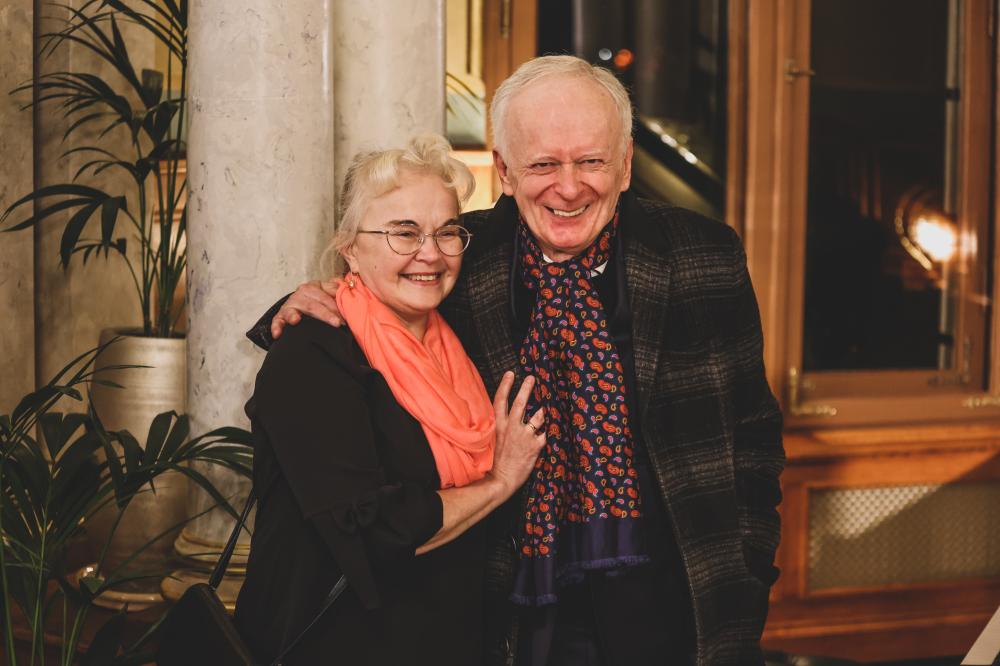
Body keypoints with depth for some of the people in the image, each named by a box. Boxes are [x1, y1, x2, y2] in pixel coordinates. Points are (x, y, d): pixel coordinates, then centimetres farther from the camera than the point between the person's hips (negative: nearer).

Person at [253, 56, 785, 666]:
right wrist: (309, 309, -9)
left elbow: (751, 432, 2)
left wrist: (745, 576, -3)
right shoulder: (461, 260, -3)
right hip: (524, 610, 1)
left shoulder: (704, 258, -3)